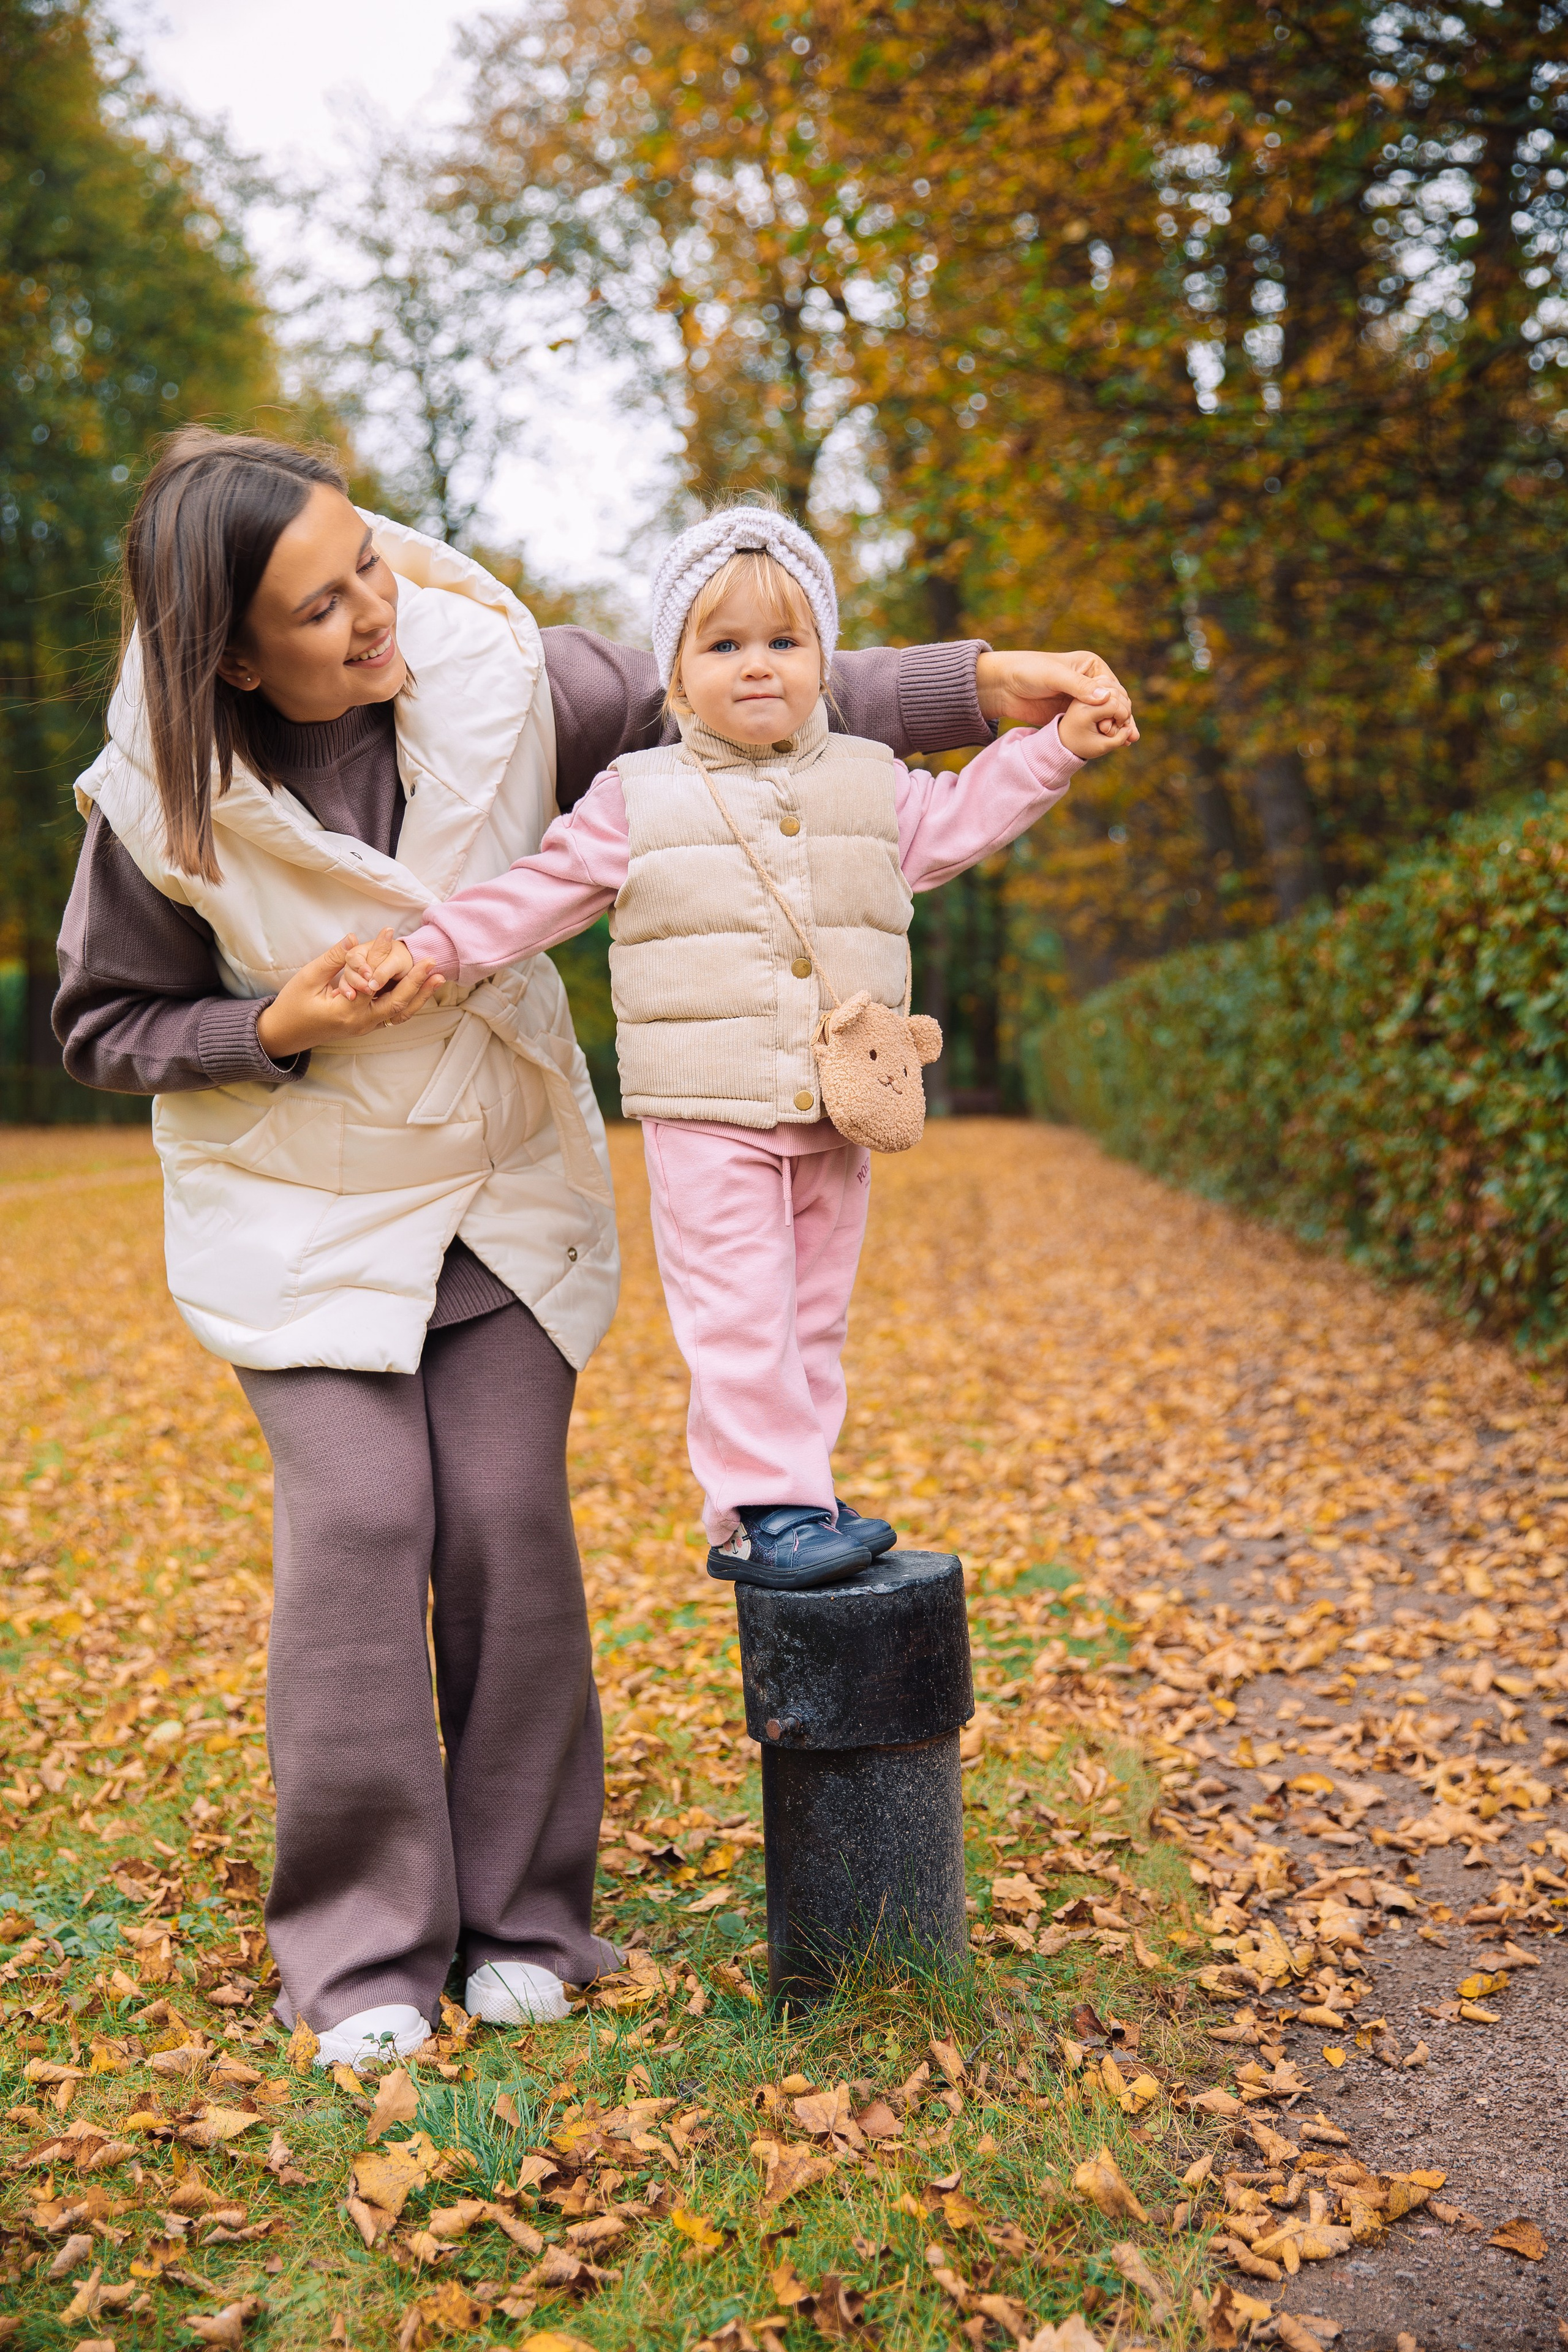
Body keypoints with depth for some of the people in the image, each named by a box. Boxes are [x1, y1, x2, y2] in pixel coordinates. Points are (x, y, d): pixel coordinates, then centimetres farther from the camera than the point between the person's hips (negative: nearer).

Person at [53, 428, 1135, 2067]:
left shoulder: (490, 673, -13)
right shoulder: (166, 800, -16)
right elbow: (104, 1028, -3)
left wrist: (981, 683, -10)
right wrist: (279, 1026, -21)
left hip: (507, 1180, 2)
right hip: (303, 1206, -1)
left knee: (509, 1521, -3)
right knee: (360, 1524, -11)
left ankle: (523, 1916, 13)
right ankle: (360, 1948, 5)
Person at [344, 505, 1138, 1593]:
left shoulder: (870, 786, 10)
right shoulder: (636, 800, 2)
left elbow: (956, 824, 22)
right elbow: (543, 890, 4)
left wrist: (1056, 748, 17)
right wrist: (432, 946, -4)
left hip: (837, 1118, 4)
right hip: (707, 1120, -4)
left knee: (814, 1320, 9)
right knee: (737, 1319, -9)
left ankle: (778, 1510, 19)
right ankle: (768, 1510, -1)